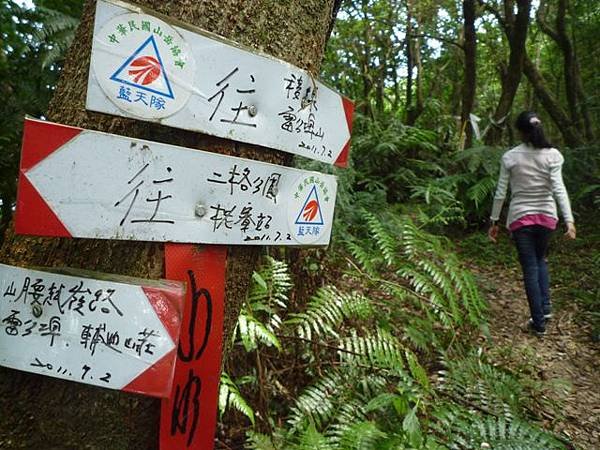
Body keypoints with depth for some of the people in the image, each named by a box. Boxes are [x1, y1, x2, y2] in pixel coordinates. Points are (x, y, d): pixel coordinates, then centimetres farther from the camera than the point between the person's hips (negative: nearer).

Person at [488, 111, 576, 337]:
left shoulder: (510, 157, -7)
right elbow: (559, 189, -13)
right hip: (547, 216, 2)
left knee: (530, 268, 6)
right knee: (540, 260, 26)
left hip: (520, 217, -2)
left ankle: (539, 323, 13)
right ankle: (545, 307, 20)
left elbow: (500, 193, -5)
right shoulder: (552, 155, -4)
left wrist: (494, 221, 3)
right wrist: (569, 220, -14)